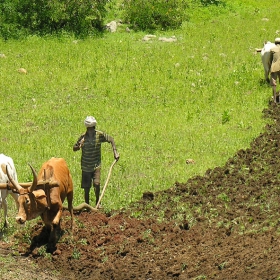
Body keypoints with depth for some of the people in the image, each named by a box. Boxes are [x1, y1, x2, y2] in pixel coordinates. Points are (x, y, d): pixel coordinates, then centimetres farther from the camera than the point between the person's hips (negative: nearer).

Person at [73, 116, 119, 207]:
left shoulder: (99, 135, -8)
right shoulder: (83, 137, -7)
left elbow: (111, 139, 3)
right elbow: (74, 148, 1)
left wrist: (115, 152, -8)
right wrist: (79, 146, -22)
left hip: (96, 165, -1)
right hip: (86, 166, 1)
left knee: (97, 184, -15)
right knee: (86, 187, 4)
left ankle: (97, 202, 5)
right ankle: (87, 205, 19)